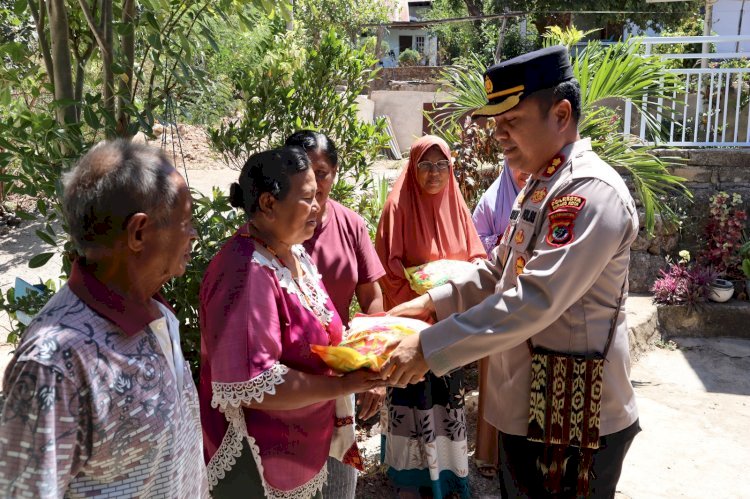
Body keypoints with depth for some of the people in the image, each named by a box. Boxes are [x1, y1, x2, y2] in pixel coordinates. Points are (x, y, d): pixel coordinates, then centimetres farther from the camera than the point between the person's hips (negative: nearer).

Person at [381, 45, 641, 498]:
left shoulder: (592, 194, -22)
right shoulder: (539, 185, 10)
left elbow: (533, 301, -30)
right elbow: (499, 274, 16)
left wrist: (430, 348, -28)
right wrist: (434, 303, 4)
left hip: (572, 424, -9)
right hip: (525, 407, 9)